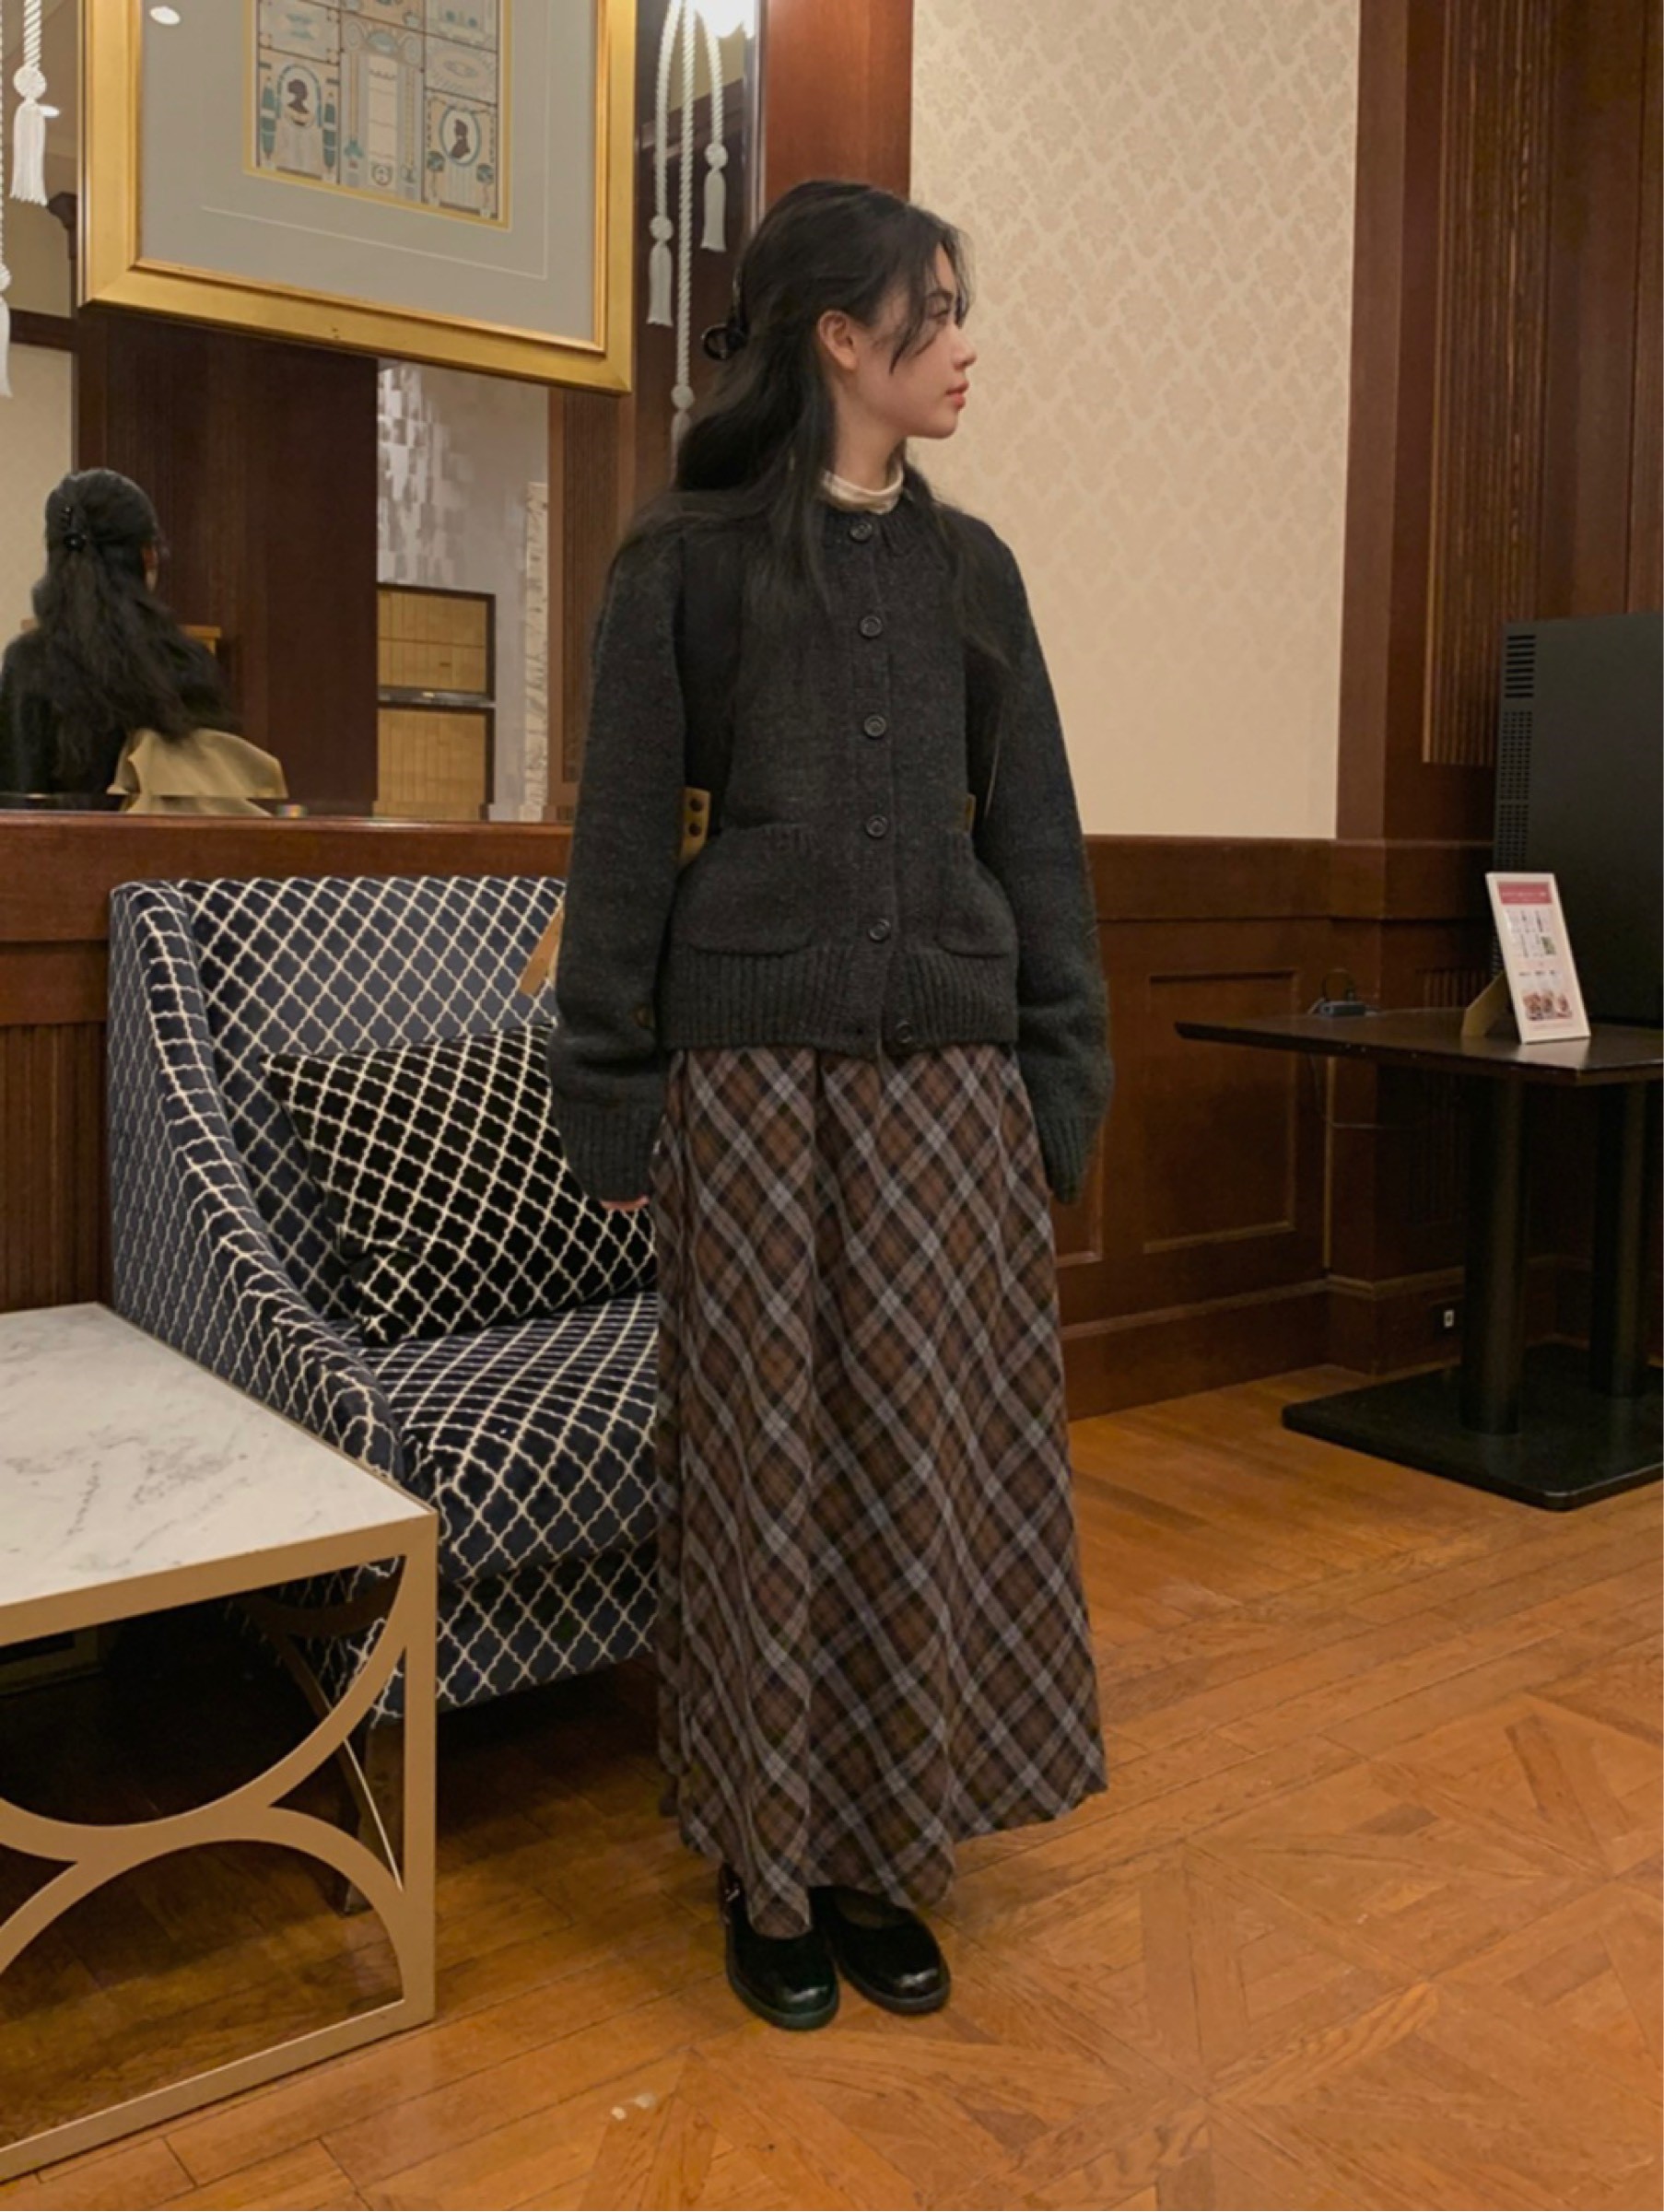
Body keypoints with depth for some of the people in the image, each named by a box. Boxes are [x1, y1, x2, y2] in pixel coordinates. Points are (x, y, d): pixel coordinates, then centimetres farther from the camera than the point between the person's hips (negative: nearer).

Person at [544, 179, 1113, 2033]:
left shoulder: (969, 567, 13)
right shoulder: (685, 558, 2)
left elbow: (1035, 839, 12)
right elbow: (621, 840, 0)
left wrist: (1062, 1087, 7)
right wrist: (612, 1108, -4)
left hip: (951, 1078, 4)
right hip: (755, 1078, -3)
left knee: (935, 1463, 6)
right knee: (771, 1476, 4)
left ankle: (885, 1855, 24)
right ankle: (769, 1868, 22)